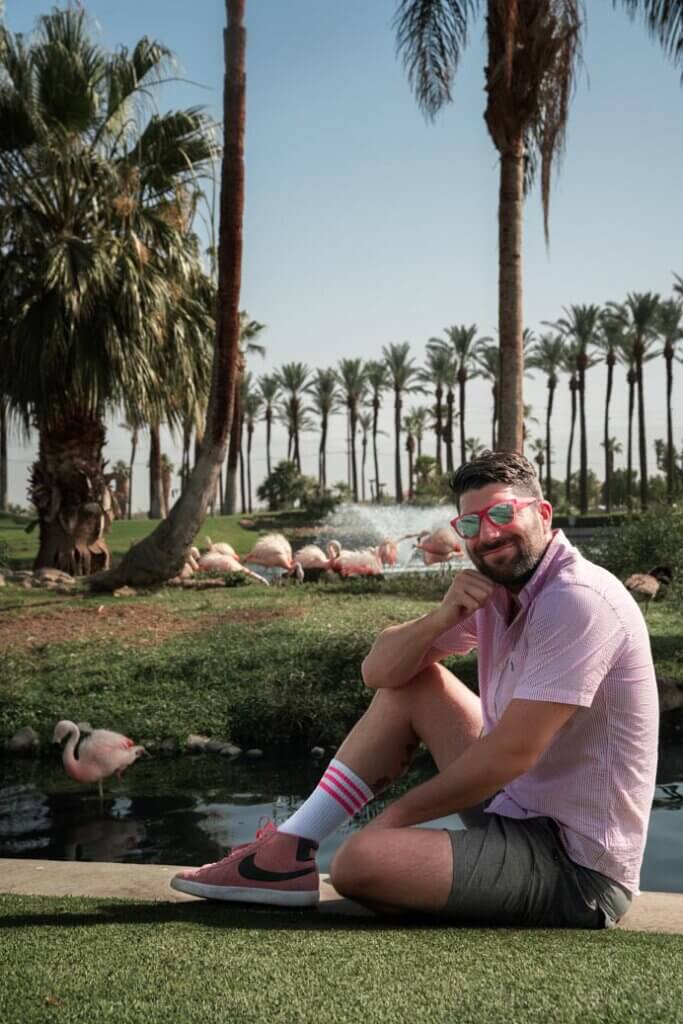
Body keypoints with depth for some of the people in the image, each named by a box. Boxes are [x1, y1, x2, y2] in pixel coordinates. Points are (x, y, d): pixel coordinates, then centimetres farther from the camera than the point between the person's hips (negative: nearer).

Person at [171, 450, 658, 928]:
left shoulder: (578, 601, -22)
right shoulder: (496, 585, 5)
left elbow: (513, 751, -25)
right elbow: (379, 670, 4)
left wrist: (398, 813, -13)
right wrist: (444, 617, -17)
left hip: (577, 868, -9)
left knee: (362, 859, -26)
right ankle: (290, 851, 6)